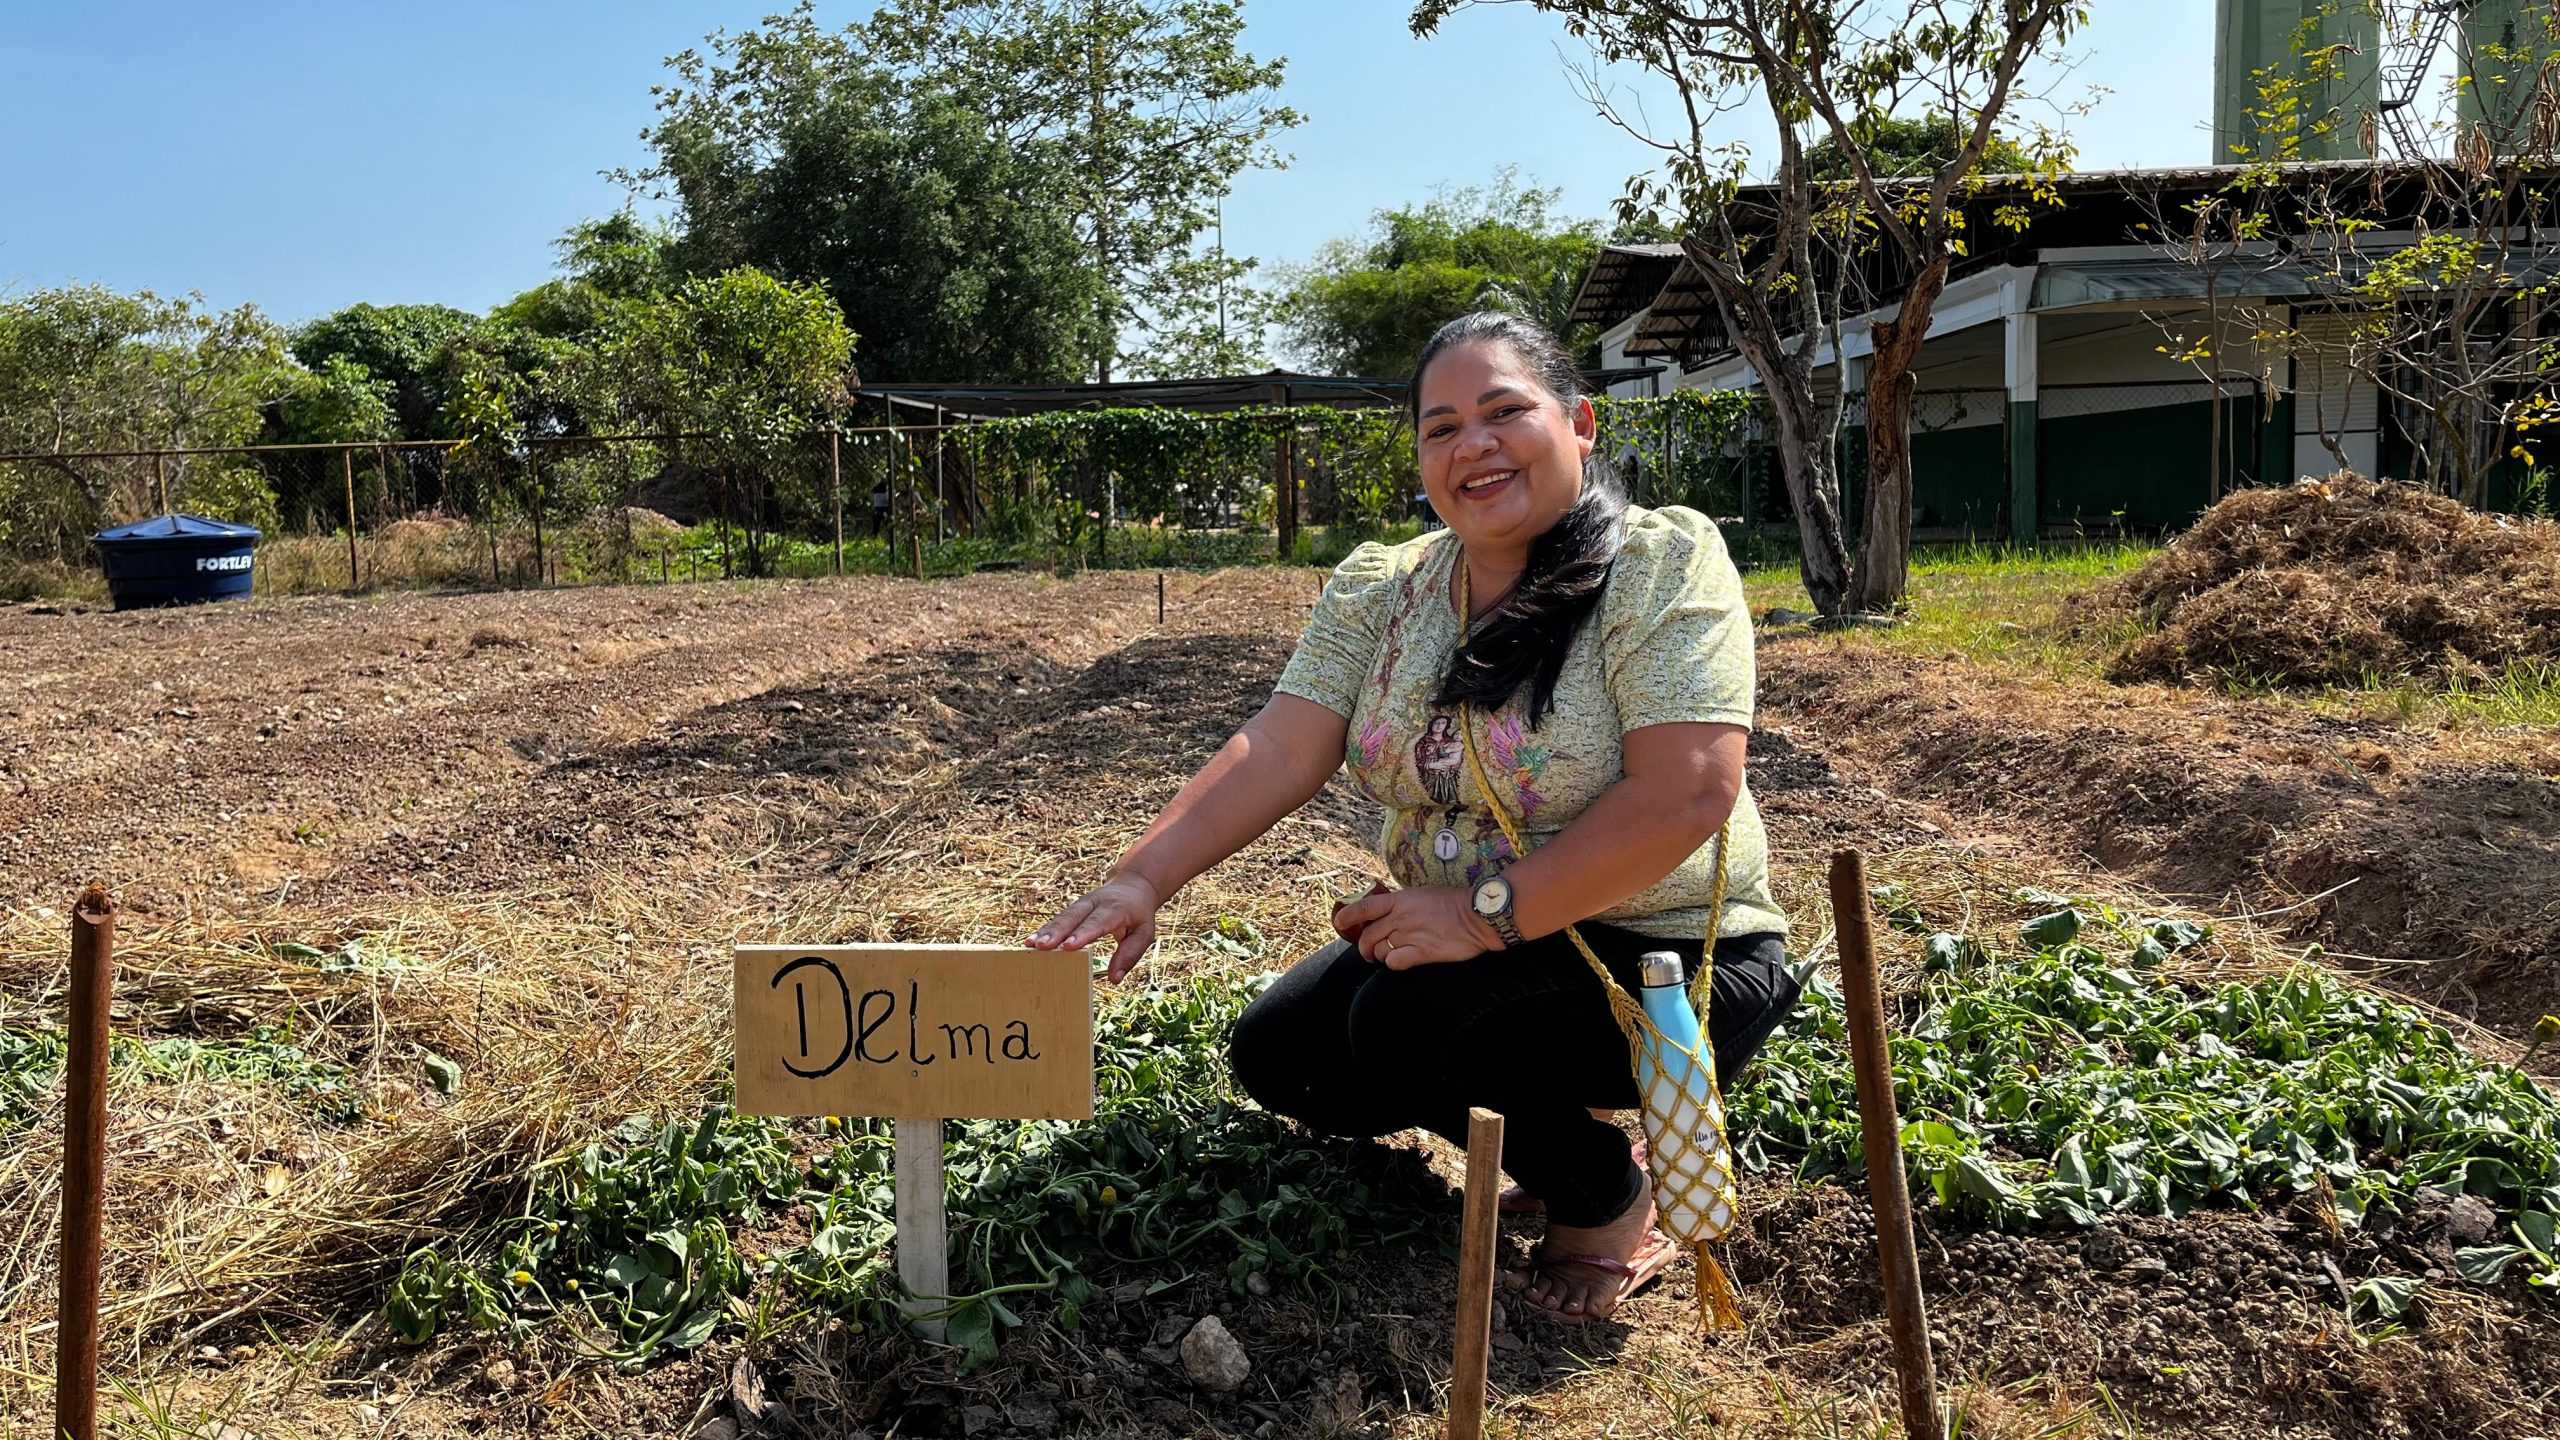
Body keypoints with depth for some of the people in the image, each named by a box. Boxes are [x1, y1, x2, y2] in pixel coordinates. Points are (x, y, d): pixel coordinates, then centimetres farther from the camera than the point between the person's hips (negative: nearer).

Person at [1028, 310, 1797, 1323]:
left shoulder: (1663, 564, -17)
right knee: (1276, 1053, -1)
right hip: (1463, 940, 7)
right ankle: (1548, 1109, 17)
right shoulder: (1379, 590, 0)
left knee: (1410, 1026, -27)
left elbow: (1686, 795, -27)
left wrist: (1484, 913, -29)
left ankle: (1609, 1204, 1)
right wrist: (1142, 878, -26)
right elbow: (1278, 754, -10)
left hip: (1668, 953, -6)